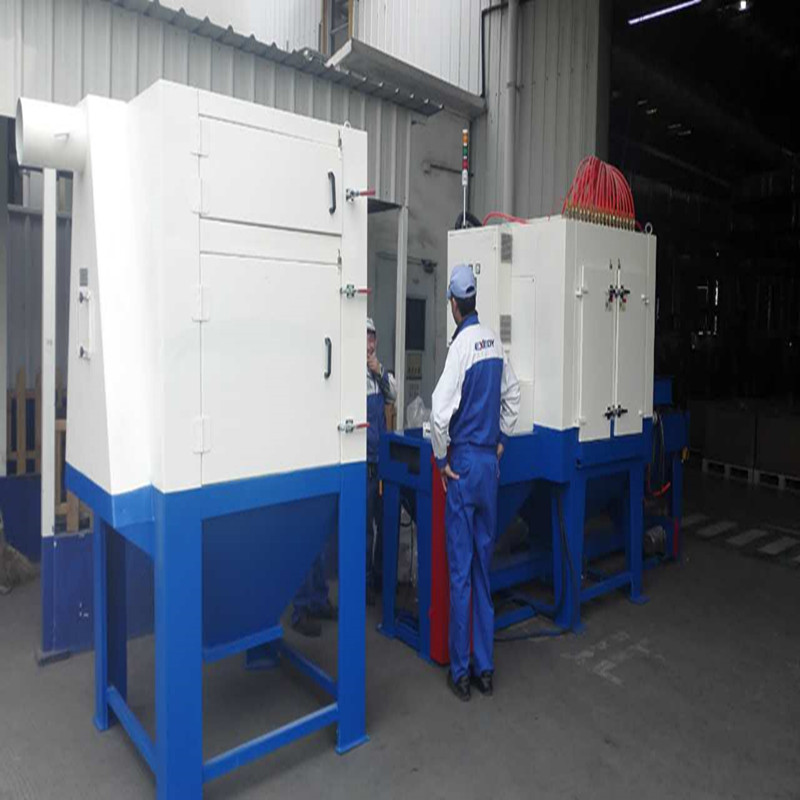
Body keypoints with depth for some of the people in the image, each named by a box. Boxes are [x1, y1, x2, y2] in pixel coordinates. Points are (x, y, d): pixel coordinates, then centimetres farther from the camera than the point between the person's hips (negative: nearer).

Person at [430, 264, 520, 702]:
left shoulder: (461, 345, -16)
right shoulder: (494, 342, 5)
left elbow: (440, 412, -23)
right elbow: (513, 396, 18)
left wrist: (442, 459, -9)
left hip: (463, 465, -6)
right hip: (490, 461, 6)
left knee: (460, 571, 3)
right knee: (483, 567, 14)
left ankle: (460, 672, 15)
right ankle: (485, 668, 24)